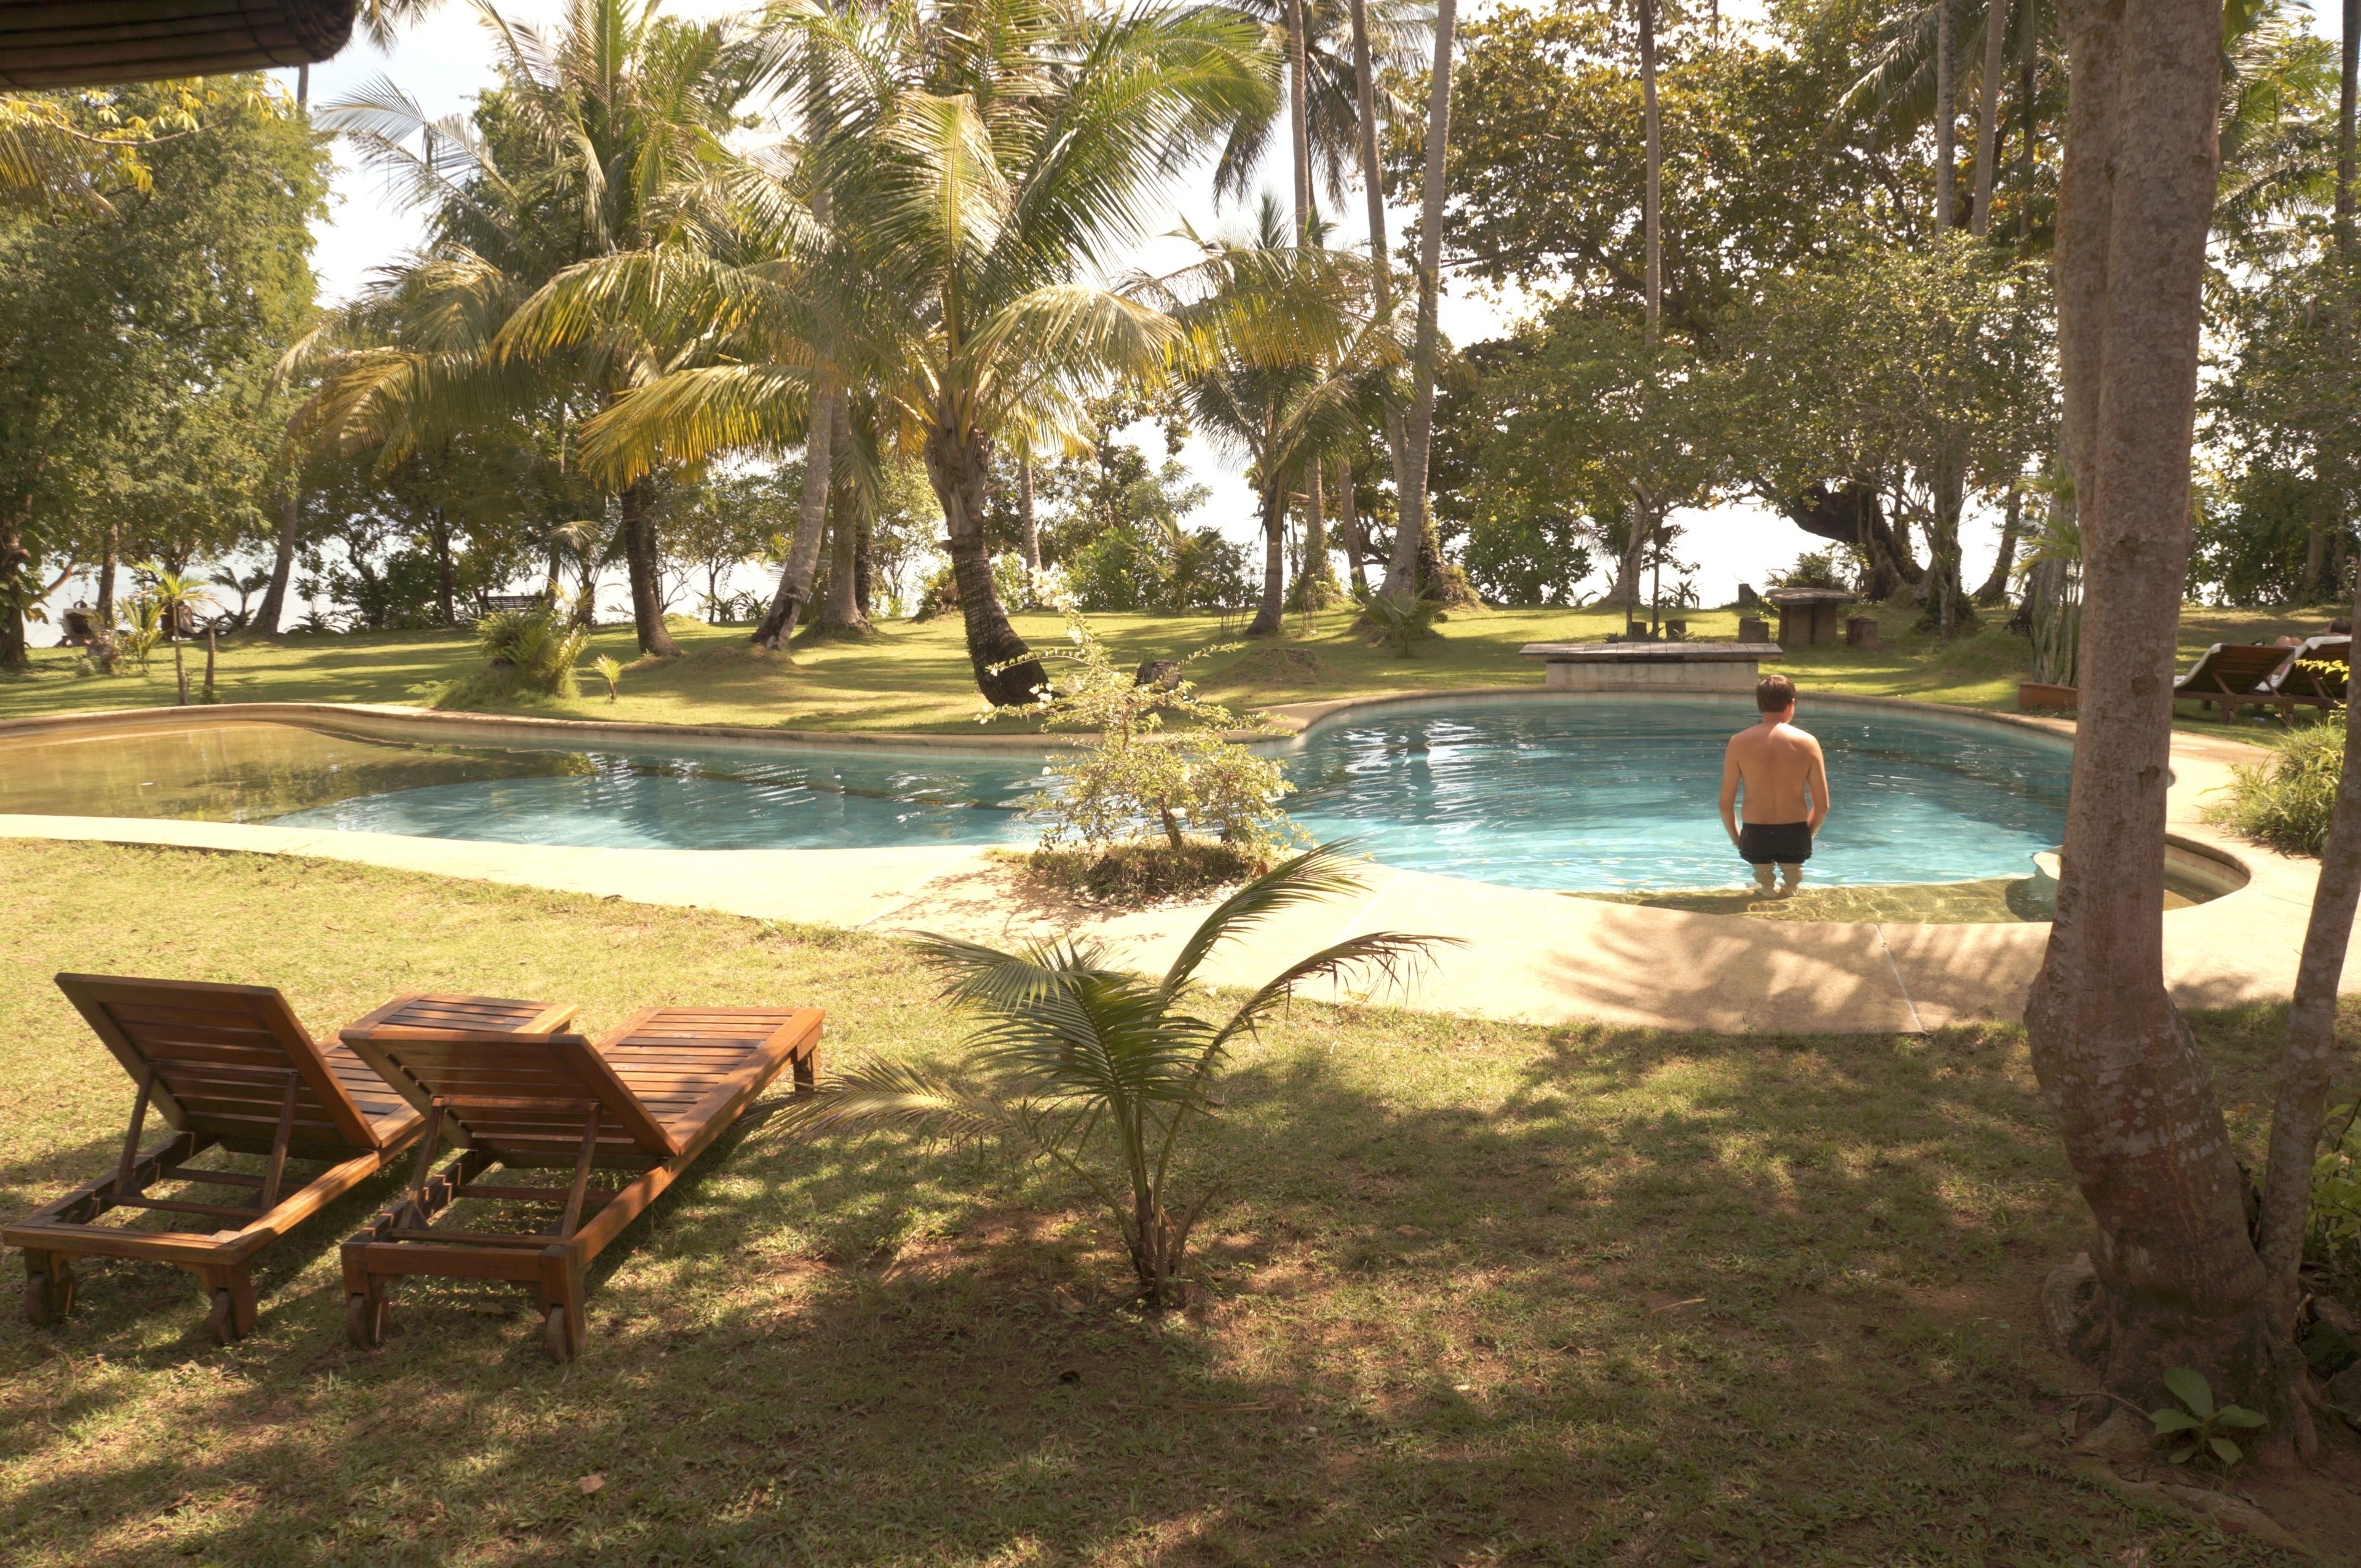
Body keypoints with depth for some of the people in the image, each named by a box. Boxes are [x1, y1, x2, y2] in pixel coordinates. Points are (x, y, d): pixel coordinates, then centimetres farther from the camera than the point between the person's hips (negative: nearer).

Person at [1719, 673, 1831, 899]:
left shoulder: (1739, 742, -6)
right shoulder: (1807, 743, -5)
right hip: (1795, 834, 0)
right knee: (1793, 889, 19)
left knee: (1761, 882, 22)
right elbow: (1822, 805, -1)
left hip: (1755, 835, 0)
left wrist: (1736, 838, 12)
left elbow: (1726, 804, -4)